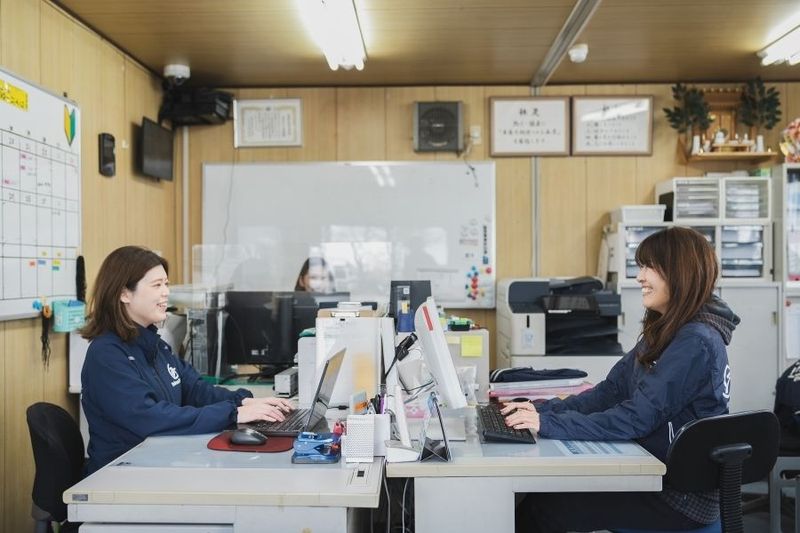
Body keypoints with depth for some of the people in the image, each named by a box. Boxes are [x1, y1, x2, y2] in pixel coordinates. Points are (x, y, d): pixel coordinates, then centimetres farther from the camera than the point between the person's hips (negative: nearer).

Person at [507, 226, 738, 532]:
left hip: (682, 497, -8)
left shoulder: (695, 343, -20)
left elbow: (636, 418, -25)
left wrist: (548, 424, -27)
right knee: (542, 490, -2)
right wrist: (543, 410, -5)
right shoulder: (664, 331, 10)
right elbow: (612, 390, 7)